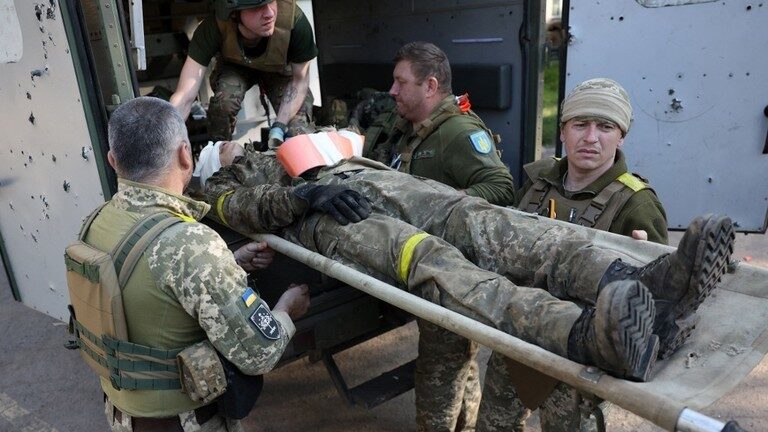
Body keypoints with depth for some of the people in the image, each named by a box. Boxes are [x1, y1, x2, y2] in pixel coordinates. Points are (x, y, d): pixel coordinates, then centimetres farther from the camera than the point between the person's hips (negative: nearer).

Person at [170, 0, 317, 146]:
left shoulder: (295, 20, -38)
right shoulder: (213, 28, -37)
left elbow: (300, 80, -21)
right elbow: (184, 97, -39)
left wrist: (278, 128, -31)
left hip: (280, 70, 1)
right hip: (233, 68, 0)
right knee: (225, 98, -32)